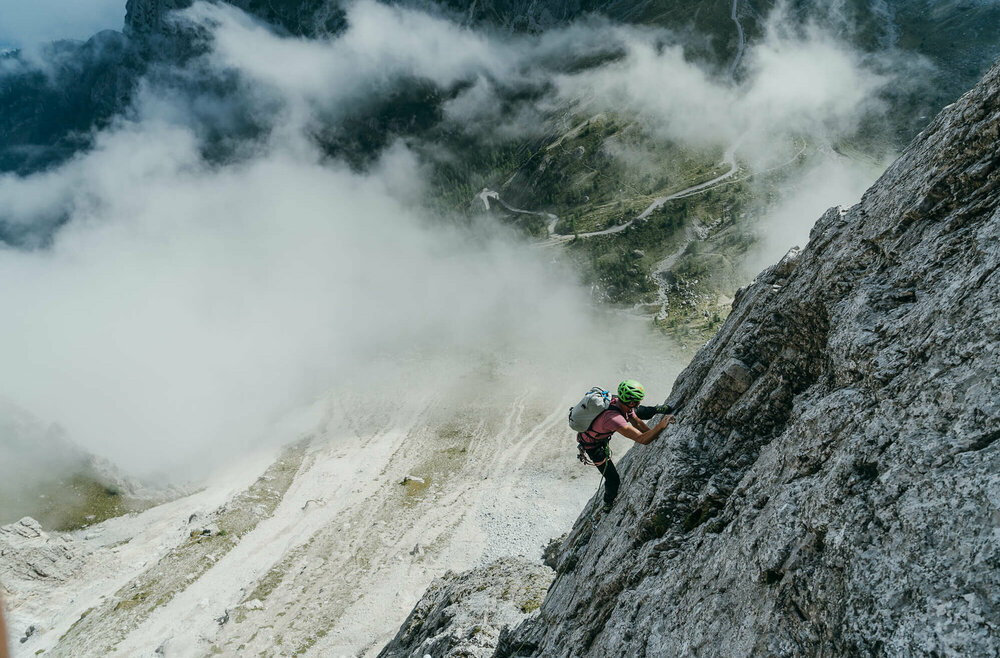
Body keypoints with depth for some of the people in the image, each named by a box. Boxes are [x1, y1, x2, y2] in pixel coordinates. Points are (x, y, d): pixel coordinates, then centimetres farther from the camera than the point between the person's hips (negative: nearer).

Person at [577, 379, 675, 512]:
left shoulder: (618, 401, -22)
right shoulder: (613, 418, -47)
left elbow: (637, 423, -5)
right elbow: (642, 439, -46)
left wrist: (657, 435, -8)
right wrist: (661, 425, -40)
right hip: (593, 445, -7)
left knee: (637, 412, 15)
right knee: (613, 480, 4)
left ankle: (659, 410, 42)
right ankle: (608, 504, 34)